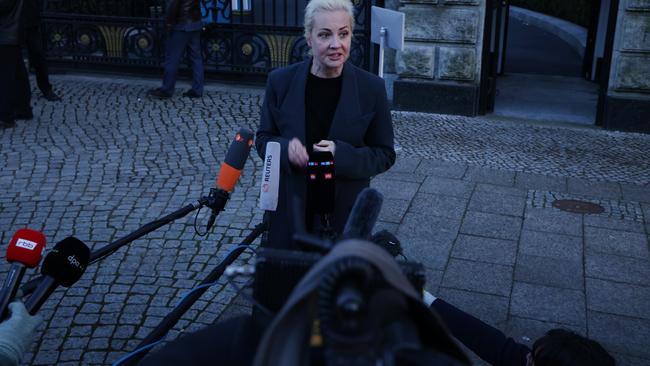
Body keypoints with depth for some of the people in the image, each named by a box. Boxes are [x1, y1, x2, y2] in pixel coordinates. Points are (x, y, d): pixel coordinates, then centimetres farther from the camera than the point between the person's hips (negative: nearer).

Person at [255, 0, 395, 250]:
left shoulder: (371, 88, -7)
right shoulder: (281, 81, -4)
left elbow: (385, 154, -2)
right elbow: (264, 139, 6)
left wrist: (341, 154, -20)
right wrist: (286, 148, -17)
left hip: (347, 212, -1)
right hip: (290, 209, 1)